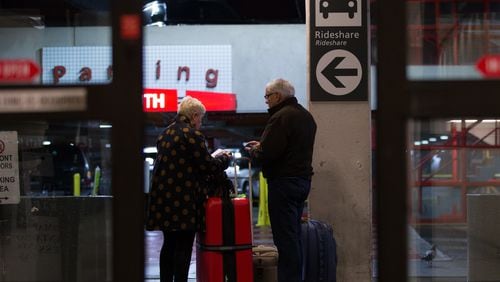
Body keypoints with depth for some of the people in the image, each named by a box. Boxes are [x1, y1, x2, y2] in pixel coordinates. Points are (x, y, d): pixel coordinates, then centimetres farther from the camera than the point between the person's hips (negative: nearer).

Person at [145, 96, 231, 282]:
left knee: (169, 245, 14)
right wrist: (224, 158, 8)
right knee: (184, 247, -3)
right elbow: (209, 166, -13)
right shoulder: (192, 134, -11)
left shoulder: (165, 133, 15)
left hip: (163, 197, 8)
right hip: (184, 200, -8)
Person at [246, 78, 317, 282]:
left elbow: (267, 154, -22)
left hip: (284, 181, -10)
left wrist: (254, 151, 0)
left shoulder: (281, 117, -16)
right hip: (303, 179, 10)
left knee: (285, 237, -7)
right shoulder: (305, 116, 16)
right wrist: (261, 146, 16)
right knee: (294, 235, 15)